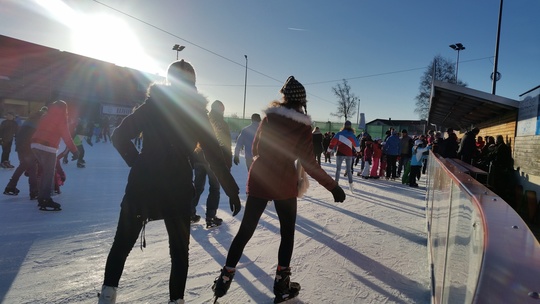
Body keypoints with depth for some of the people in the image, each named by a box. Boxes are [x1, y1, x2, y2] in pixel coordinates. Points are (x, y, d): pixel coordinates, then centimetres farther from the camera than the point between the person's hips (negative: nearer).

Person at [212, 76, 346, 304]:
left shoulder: (269, 118, 0)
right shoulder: (303, 127, -9)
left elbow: (256, 149, 10)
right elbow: (309, 164, -13)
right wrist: (333, 187, -7)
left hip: (258, 181, 3)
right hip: (284, 186, -3)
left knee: (245, 230, 14)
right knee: (287, 233, 15)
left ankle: (226, 277, 19)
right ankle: (281, 285, 19)